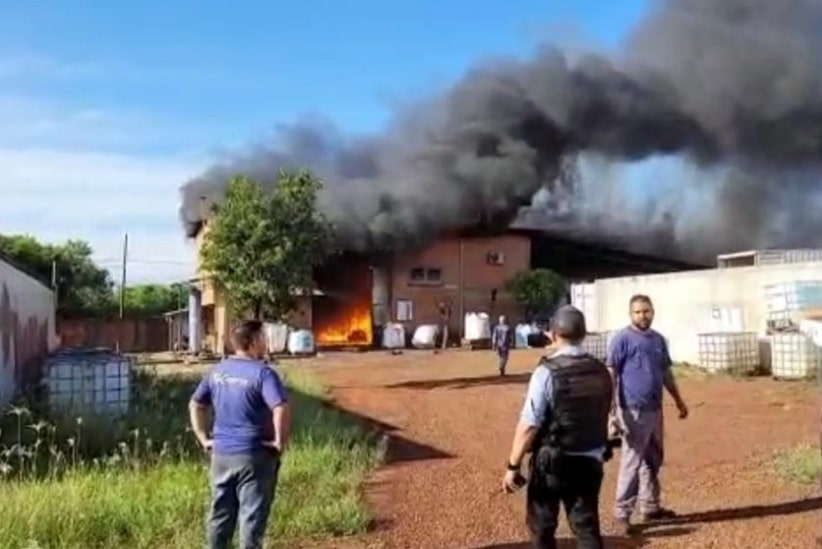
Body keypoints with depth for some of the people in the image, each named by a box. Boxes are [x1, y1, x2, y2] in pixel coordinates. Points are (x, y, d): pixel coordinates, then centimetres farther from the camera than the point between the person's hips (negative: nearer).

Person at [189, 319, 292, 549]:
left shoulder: (217, 371, 7)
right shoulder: (262, 372, -15)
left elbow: (195, 405, 16)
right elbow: (281, 409, -28)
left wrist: (203, 438, 16)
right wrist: (280, 442, -17)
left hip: (221, 454, 6)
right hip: (254, 455, -6)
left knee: (220, 513, 17)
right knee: (252, 516, 4)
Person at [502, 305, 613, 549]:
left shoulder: (547, 371, -17)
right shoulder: (601, 371, 1)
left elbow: (529, 425, -19)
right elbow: (602, 417, 12)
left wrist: (513, 465, -12)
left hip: (552, 461, -5)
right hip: (590, 461, 5)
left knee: (542, 527, 14)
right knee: (587, 527, 13)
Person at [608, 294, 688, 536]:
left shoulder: (658, 339, 12)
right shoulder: (623, 339, -10)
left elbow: (666, 373, 22)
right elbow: (611, 374, -14)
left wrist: (679, 401, 23)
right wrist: (612, 407, -22)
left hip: (655, 409, 7)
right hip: (633, 411, -7)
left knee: (653, 461, 16)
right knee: (631, 462, -5)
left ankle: (650, 507, 29)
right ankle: (622, 513, 3)